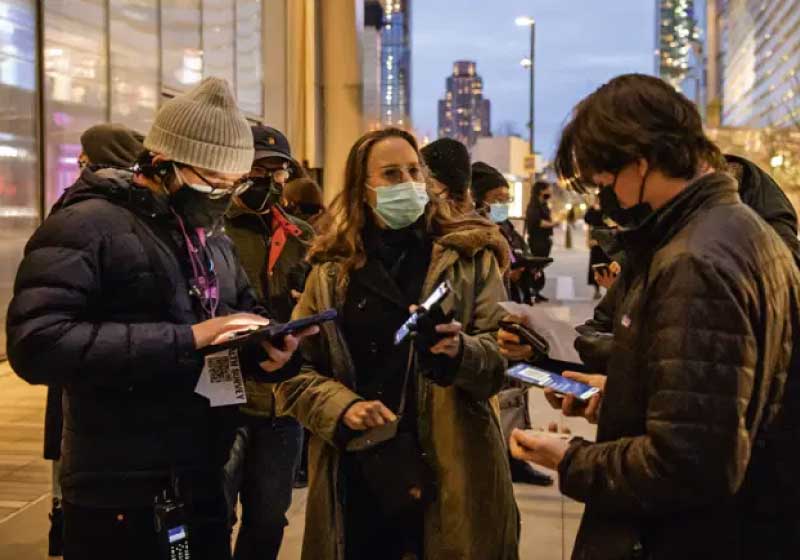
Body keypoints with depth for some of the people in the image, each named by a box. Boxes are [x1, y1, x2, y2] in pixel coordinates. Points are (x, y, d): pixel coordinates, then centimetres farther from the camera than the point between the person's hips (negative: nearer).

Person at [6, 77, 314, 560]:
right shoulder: (87, 225, -13)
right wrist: (185, 340, -27)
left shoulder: (214, 239, 13)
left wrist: (273, 348, -7)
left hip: (204, 483, 8)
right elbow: (36, 342, -25)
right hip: (120, 497, -7)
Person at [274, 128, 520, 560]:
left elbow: (502, 354, -5)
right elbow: (294, 371, 6)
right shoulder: (331, 271, 7)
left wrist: (461, 353, -27)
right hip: (358, 469, 1)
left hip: (452, 467, -1)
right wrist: (343, 408, -13)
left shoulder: (471, 256, 2)